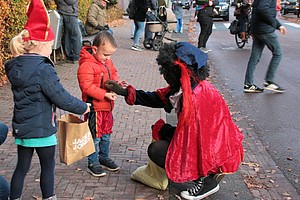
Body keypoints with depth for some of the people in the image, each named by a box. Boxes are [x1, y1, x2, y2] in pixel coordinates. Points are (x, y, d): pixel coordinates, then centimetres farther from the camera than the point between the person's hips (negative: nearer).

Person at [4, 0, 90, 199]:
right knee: (48, 167, 10)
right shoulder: (43, 70, -21)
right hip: (42, 129, -7)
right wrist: (83, 107, -5)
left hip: (21, 128, 7)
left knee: (22, 167, 16)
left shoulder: (15, 67, 2)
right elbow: (61, 97, -19)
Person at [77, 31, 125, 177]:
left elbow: (113, 74, 20)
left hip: (107, 106, 9)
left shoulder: (107, 62, 7)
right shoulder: (87, 65, -21)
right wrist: (104, 94, -28)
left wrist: (116, 83, -3)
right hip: (94, 107, -9)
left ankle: (104, 158, 37)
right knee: (95, 136, 3)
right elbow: (86, 86, -26)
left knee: (106, 134, 20)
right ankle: (92, 164, 18)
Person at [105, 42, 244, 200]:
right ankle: (210, 173, 12)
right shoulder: (189, 86, -2)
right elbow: (158, 98, 8)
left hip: (218, 155, -9)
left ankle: (206, 179, -3)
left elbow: (186, 137, -21)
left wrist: (162, 129, -3)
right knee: (164, 136, 20)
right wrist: (125, 92, 6)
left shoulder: (195, 99, -29)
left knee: (156, 150, -9)